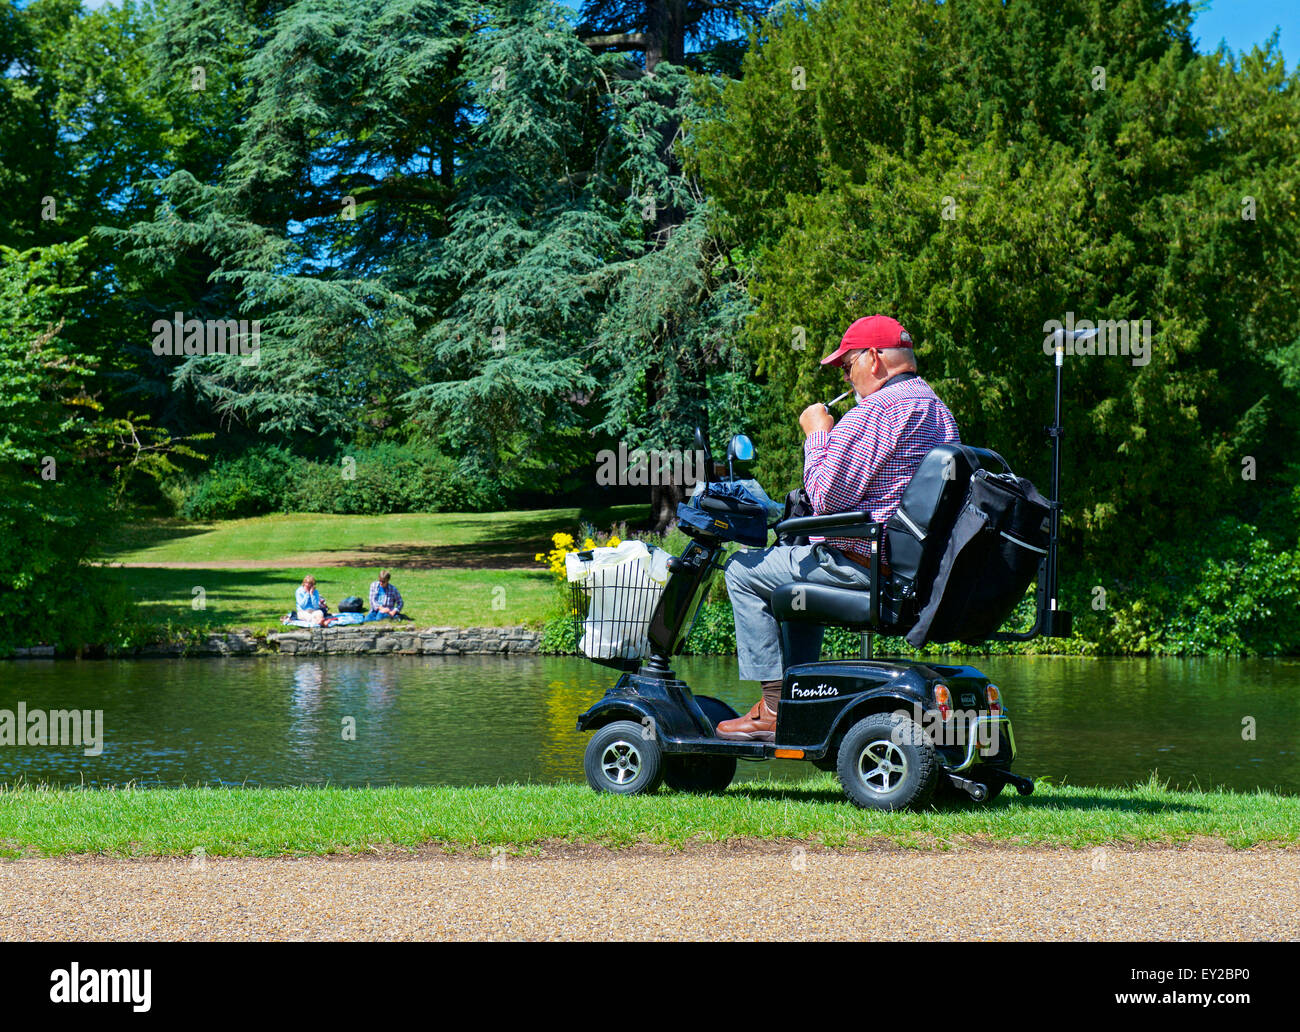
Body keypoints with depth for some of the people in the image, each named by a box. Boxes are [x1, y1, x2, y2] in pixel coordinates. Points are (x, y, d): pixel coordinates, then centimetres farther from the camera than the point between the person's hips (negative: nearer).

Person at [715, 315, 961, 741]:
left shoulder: (874, 413, -18)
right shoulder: (940, 412, 15)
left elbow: (825, 497, -19)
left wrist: (817, 434, -5)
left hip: (863, 566, -10)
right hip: (917, 570, 10)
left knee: (744, 570, 2)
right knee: (804, 564, 35)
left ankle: (774, 708, 1)